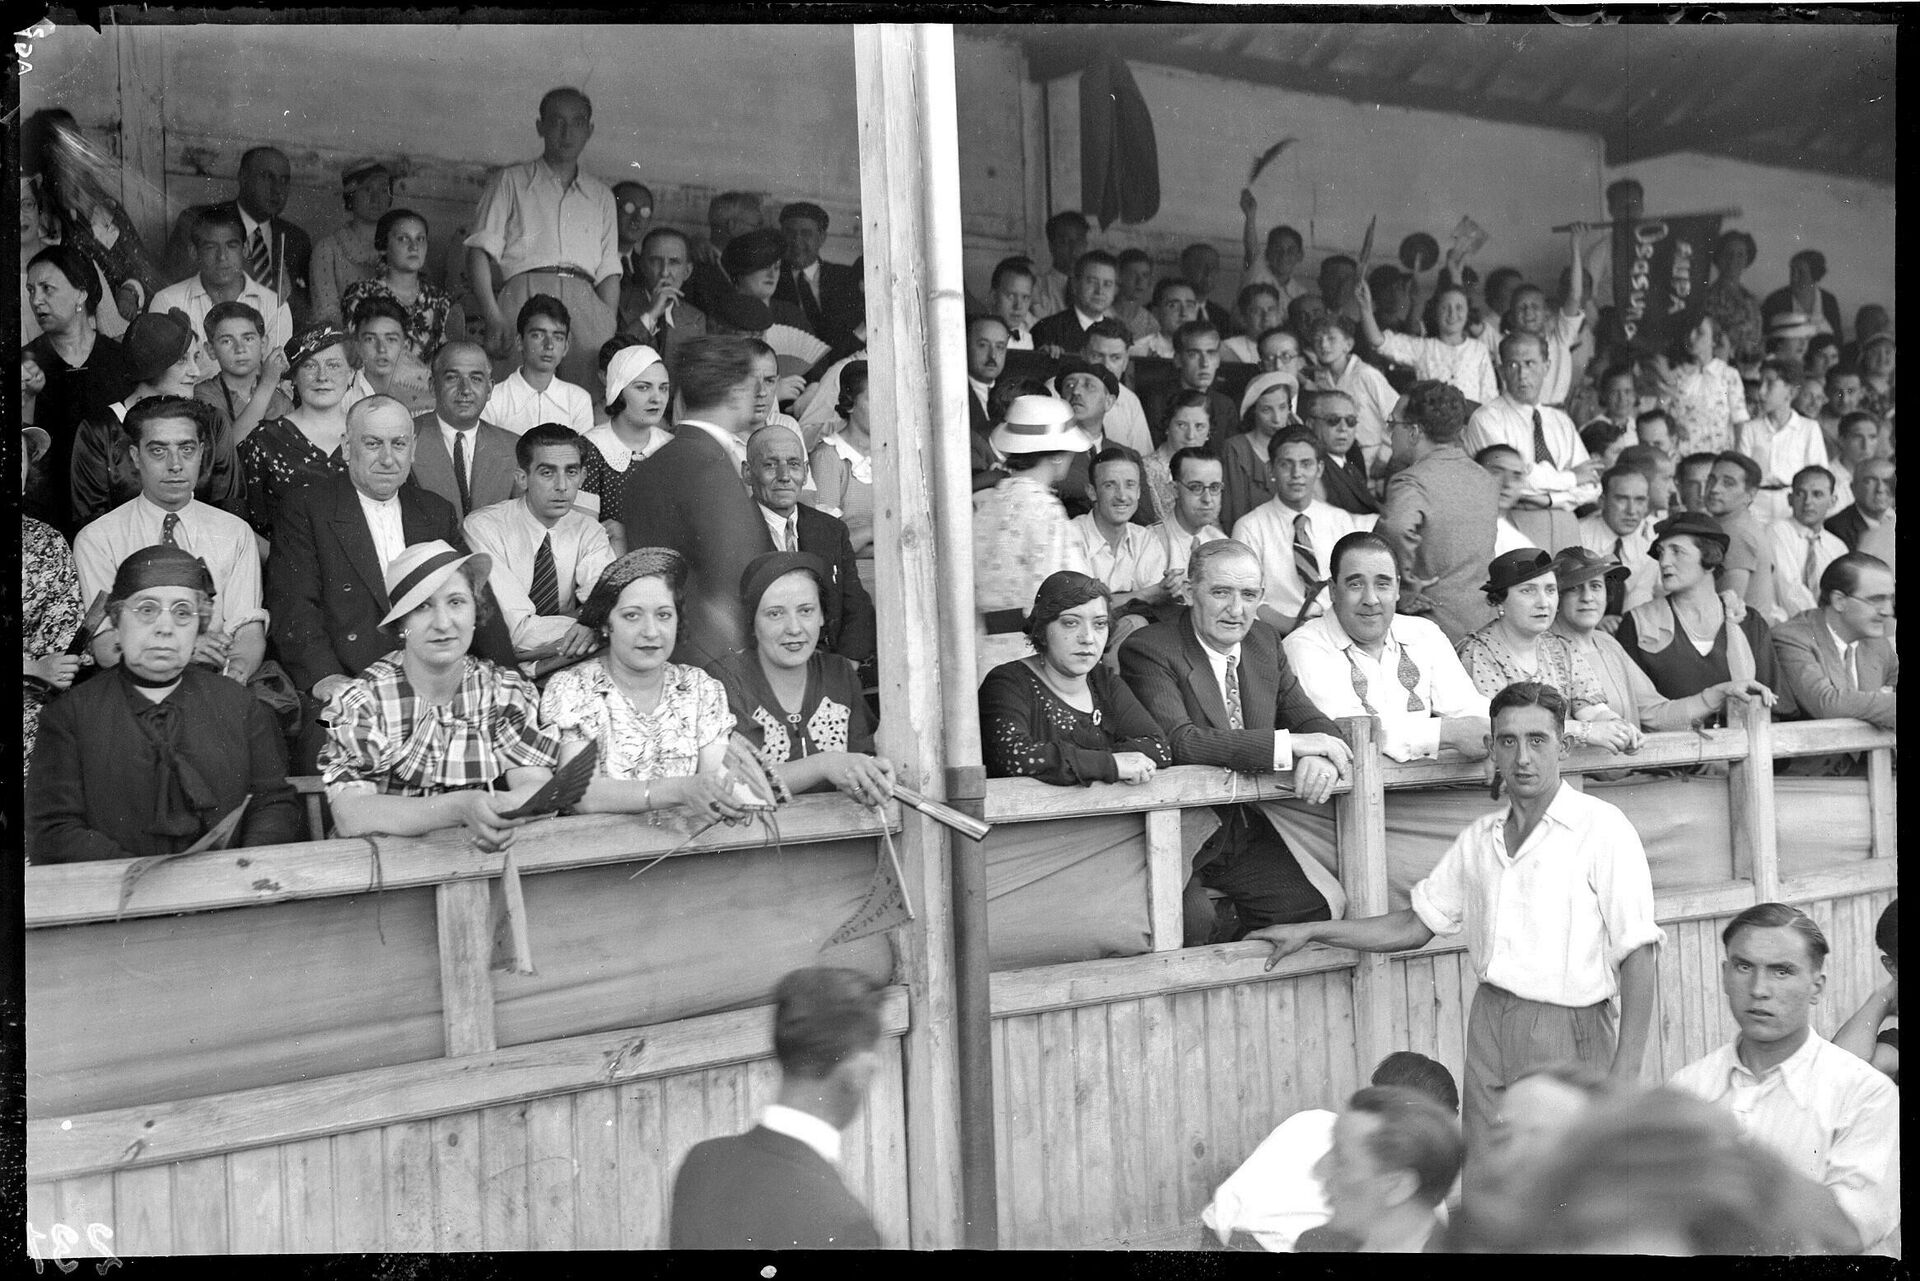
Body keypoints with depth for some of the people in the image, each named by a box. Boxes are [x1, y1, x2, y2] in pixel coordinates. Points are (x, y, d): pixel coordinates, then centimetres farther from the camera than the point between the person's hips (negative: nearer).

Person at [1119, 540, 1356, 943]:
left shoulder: (1264, 641, 10)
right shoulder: (1146, 651, -14)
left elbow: (1308, 718, 7)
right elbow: (1178, 742, -27)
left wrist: (1320, 756, -20)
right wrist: (1288, 744, -28)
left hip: (1247, 831, 7)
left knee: (1324, 906, -10)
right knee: (1193, 920, -32)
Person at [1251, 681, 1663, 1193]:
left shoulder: (1602, 829, -7)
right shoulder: (1478, 838, 12)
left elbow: (1636, 954, -10)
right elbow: (1415, 925, 20)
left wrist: (1624, 1071, -16)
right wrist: (1311, 932, 17)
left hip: (1566, 1031, -5)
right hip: (1489, 1021, 6)